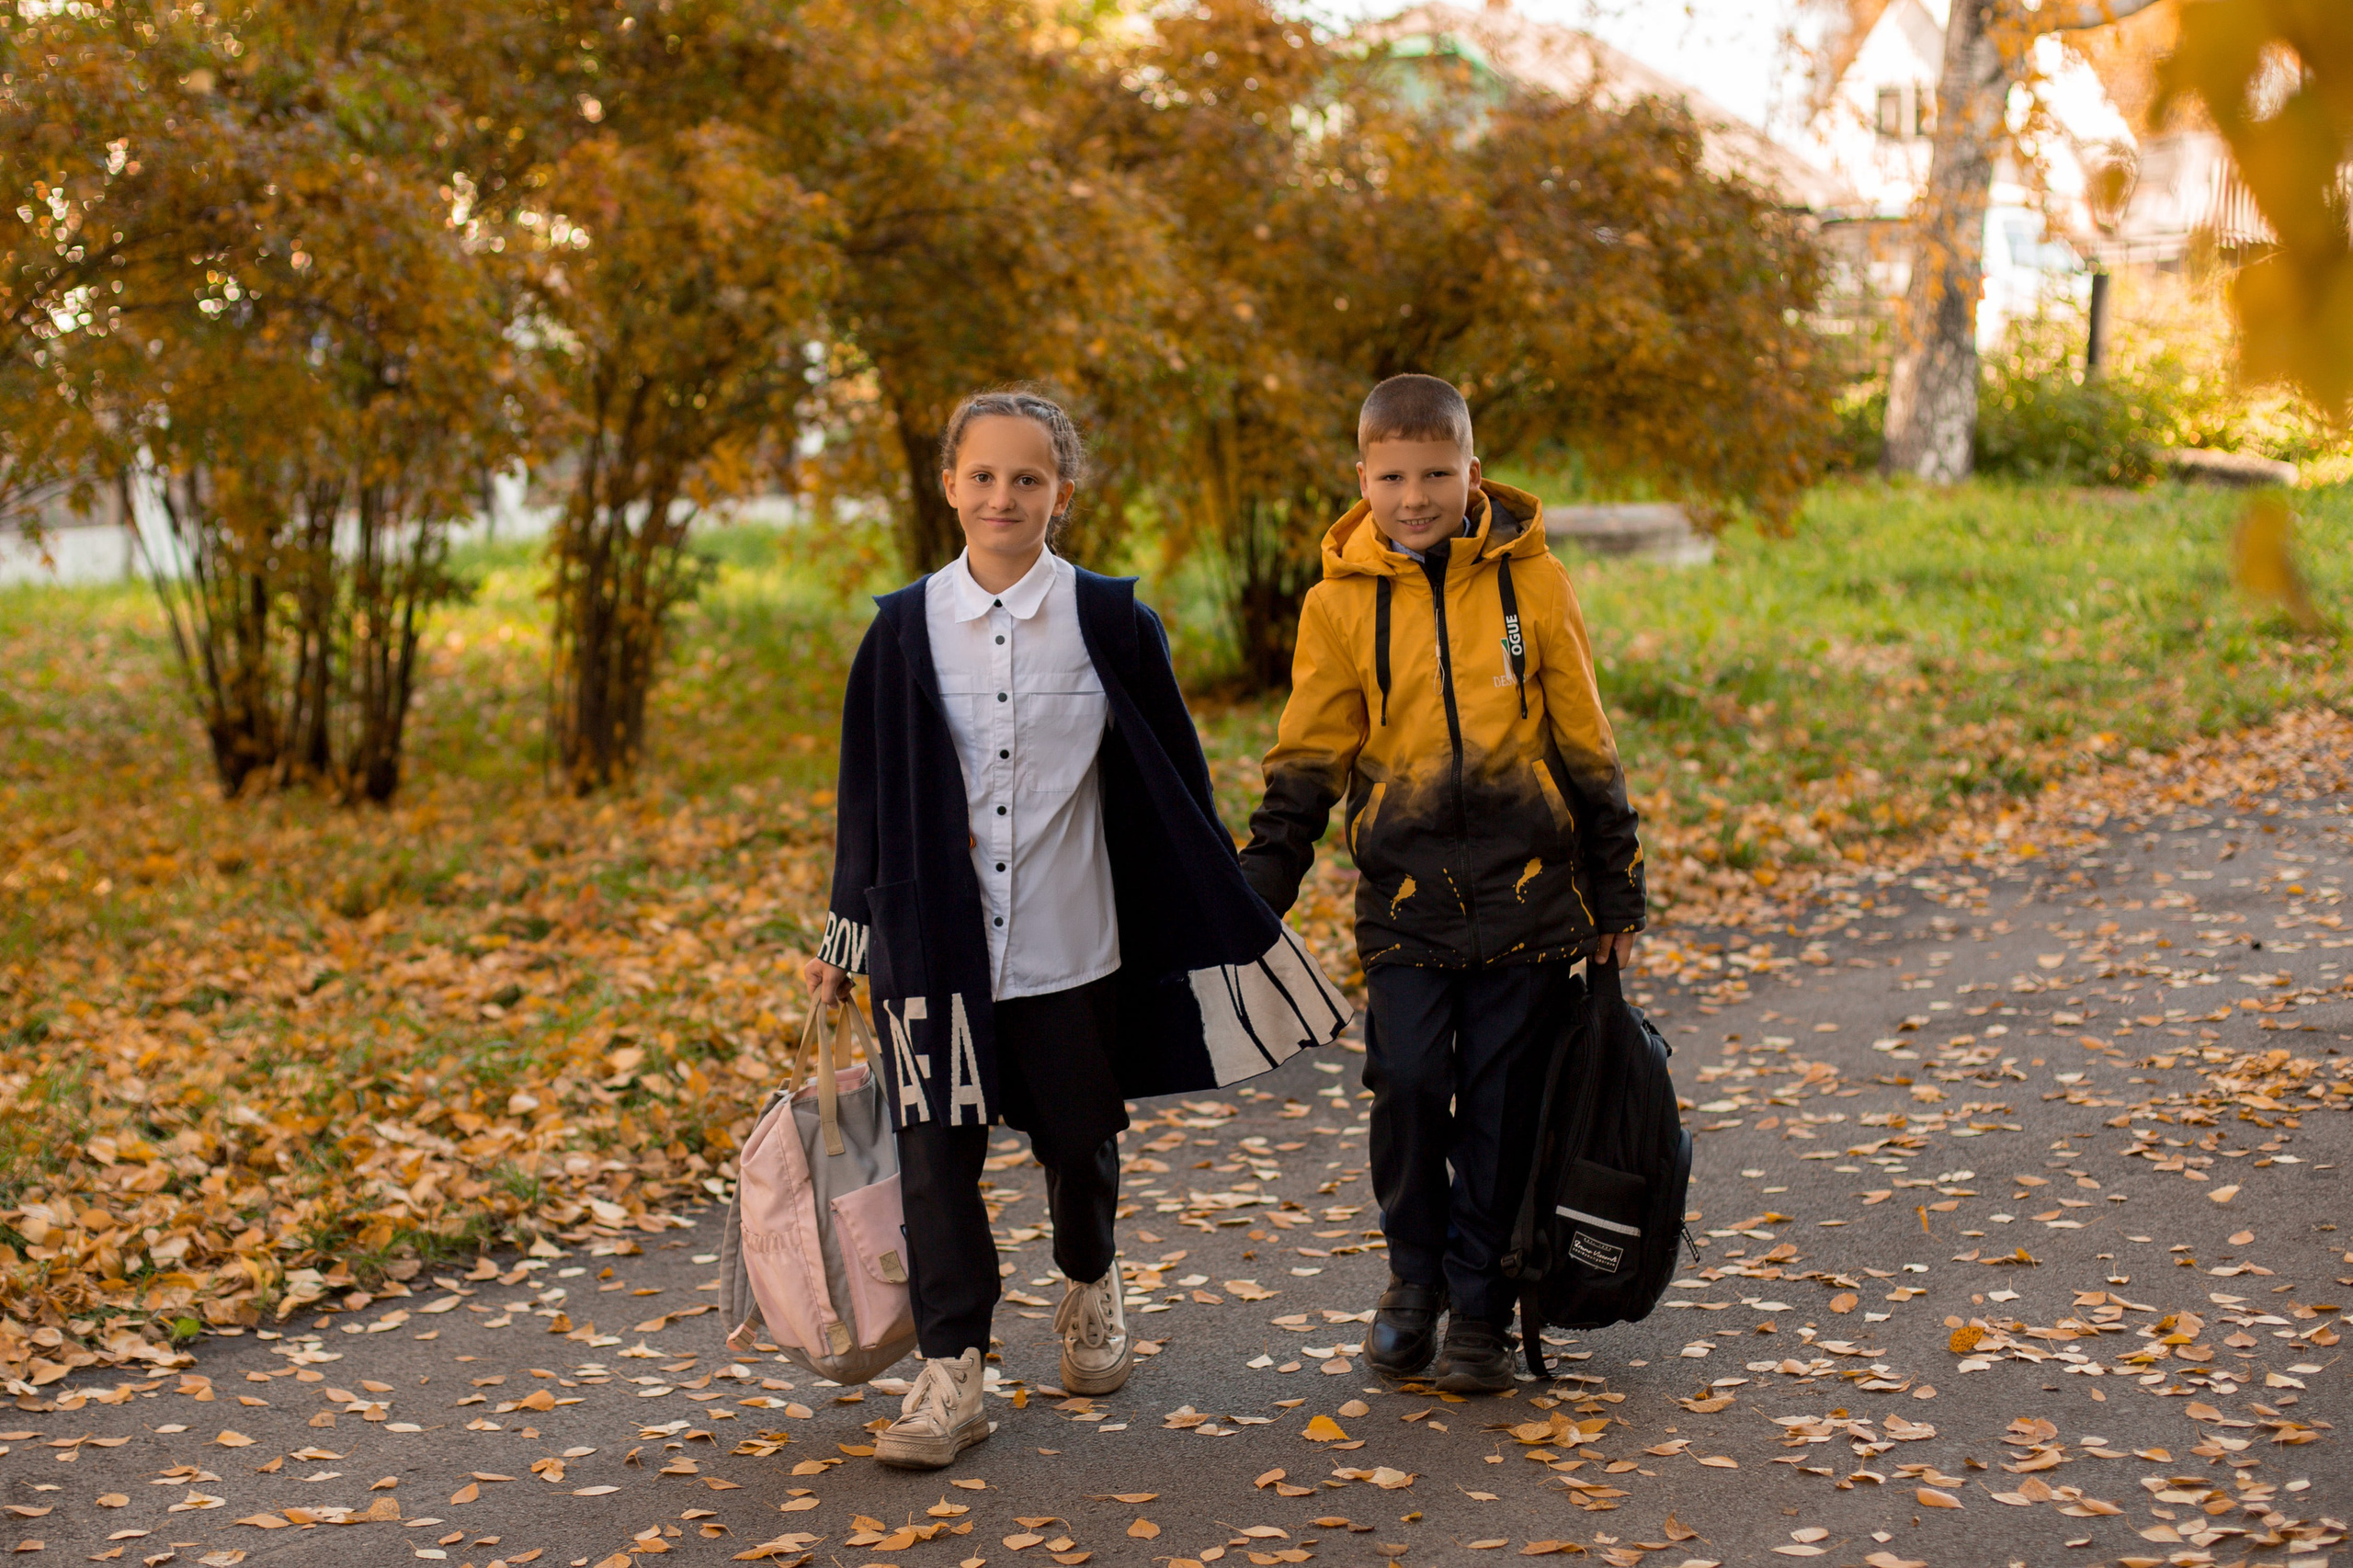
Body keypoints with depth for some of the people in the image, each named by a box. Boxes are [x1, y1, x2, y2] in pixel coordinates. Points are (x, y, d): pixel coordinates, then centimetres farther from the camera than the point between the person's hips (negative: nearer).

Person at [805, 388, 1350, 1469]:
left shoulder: (1112, 625, -2)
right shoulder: (906, 630, 1)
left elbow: (1174, 781, 6)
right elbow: (869, 797, 8)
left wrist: (1228, 923, 8)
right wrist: (842, 942, 10)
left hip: (1072, 944, 0)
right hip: (933, 947, 0)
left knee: (1077, 1139, 14)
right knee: (935, 1157, -2)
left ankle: (1089, 1290, 43)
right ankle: (950, 1375, 6)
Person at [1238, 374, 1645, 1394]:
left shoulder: (1531, 582, 0)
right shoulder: (1340, 603, 1)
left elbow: (1586, 747, 7)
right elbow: (1305, 763, 6)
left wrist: (1616, 892, 8)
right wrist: (1256, 892, -1)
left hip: (1526, 887, 0)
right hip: (1406, 894, 0)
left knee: (1501, 1105, 3)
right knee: (1408, 1084, -9)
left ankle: (1480, 1307, 18)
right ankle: (1415, 1277, 15)